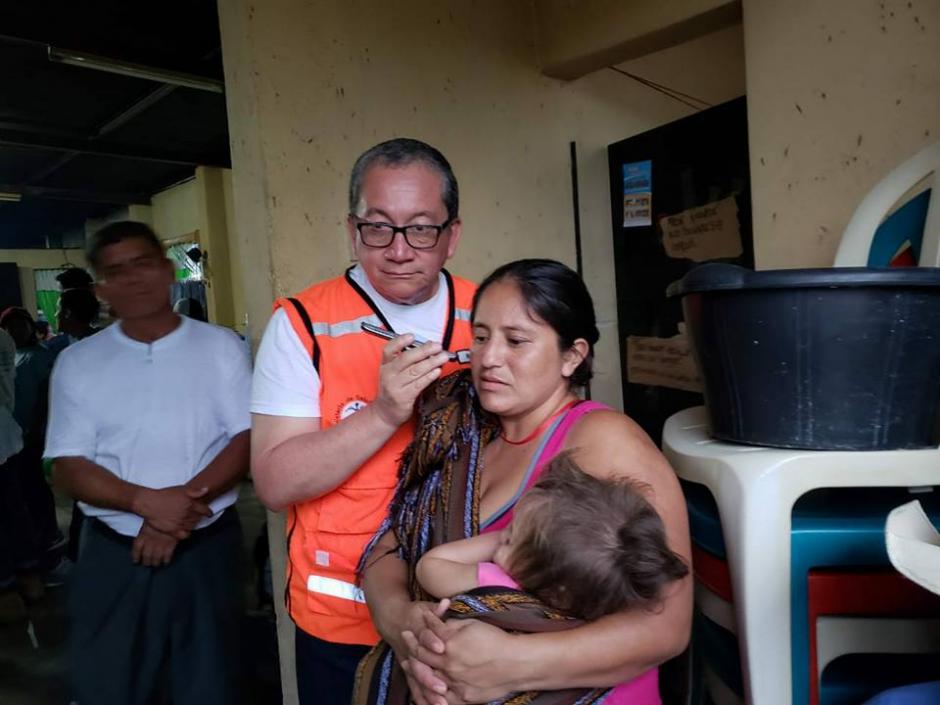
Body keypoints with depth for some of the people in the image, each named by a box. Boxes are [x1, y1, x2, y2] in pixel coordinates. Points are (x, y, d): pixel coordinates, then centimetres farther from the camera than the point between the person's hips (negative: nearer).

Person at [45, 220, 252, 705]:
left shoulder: (220, 346, -1)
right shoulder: (76, 362, 2)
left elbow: (249, 439, -6)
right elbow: (67, 469, -2)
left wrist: (185, 500, -19)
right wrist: (146, 501, -19)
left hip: (205, 547, -1)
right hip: (112, 553, 1)